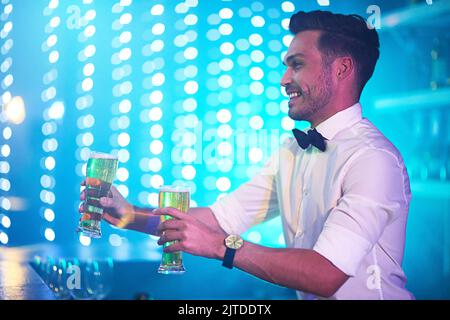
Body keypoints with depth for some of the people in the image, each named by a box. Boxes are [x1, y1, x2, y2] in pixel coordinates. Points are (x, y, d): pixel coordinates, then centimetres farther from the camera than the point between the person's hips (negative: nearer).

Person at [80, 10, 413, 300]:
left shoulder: (373, 157, -17)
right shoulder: (290, 152, 8)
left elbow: (326, 275, -23)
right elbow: (223, 218, 4)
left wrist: (220, 245, -23)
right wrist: (132, 216, -5)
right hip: (309, 296, 6)